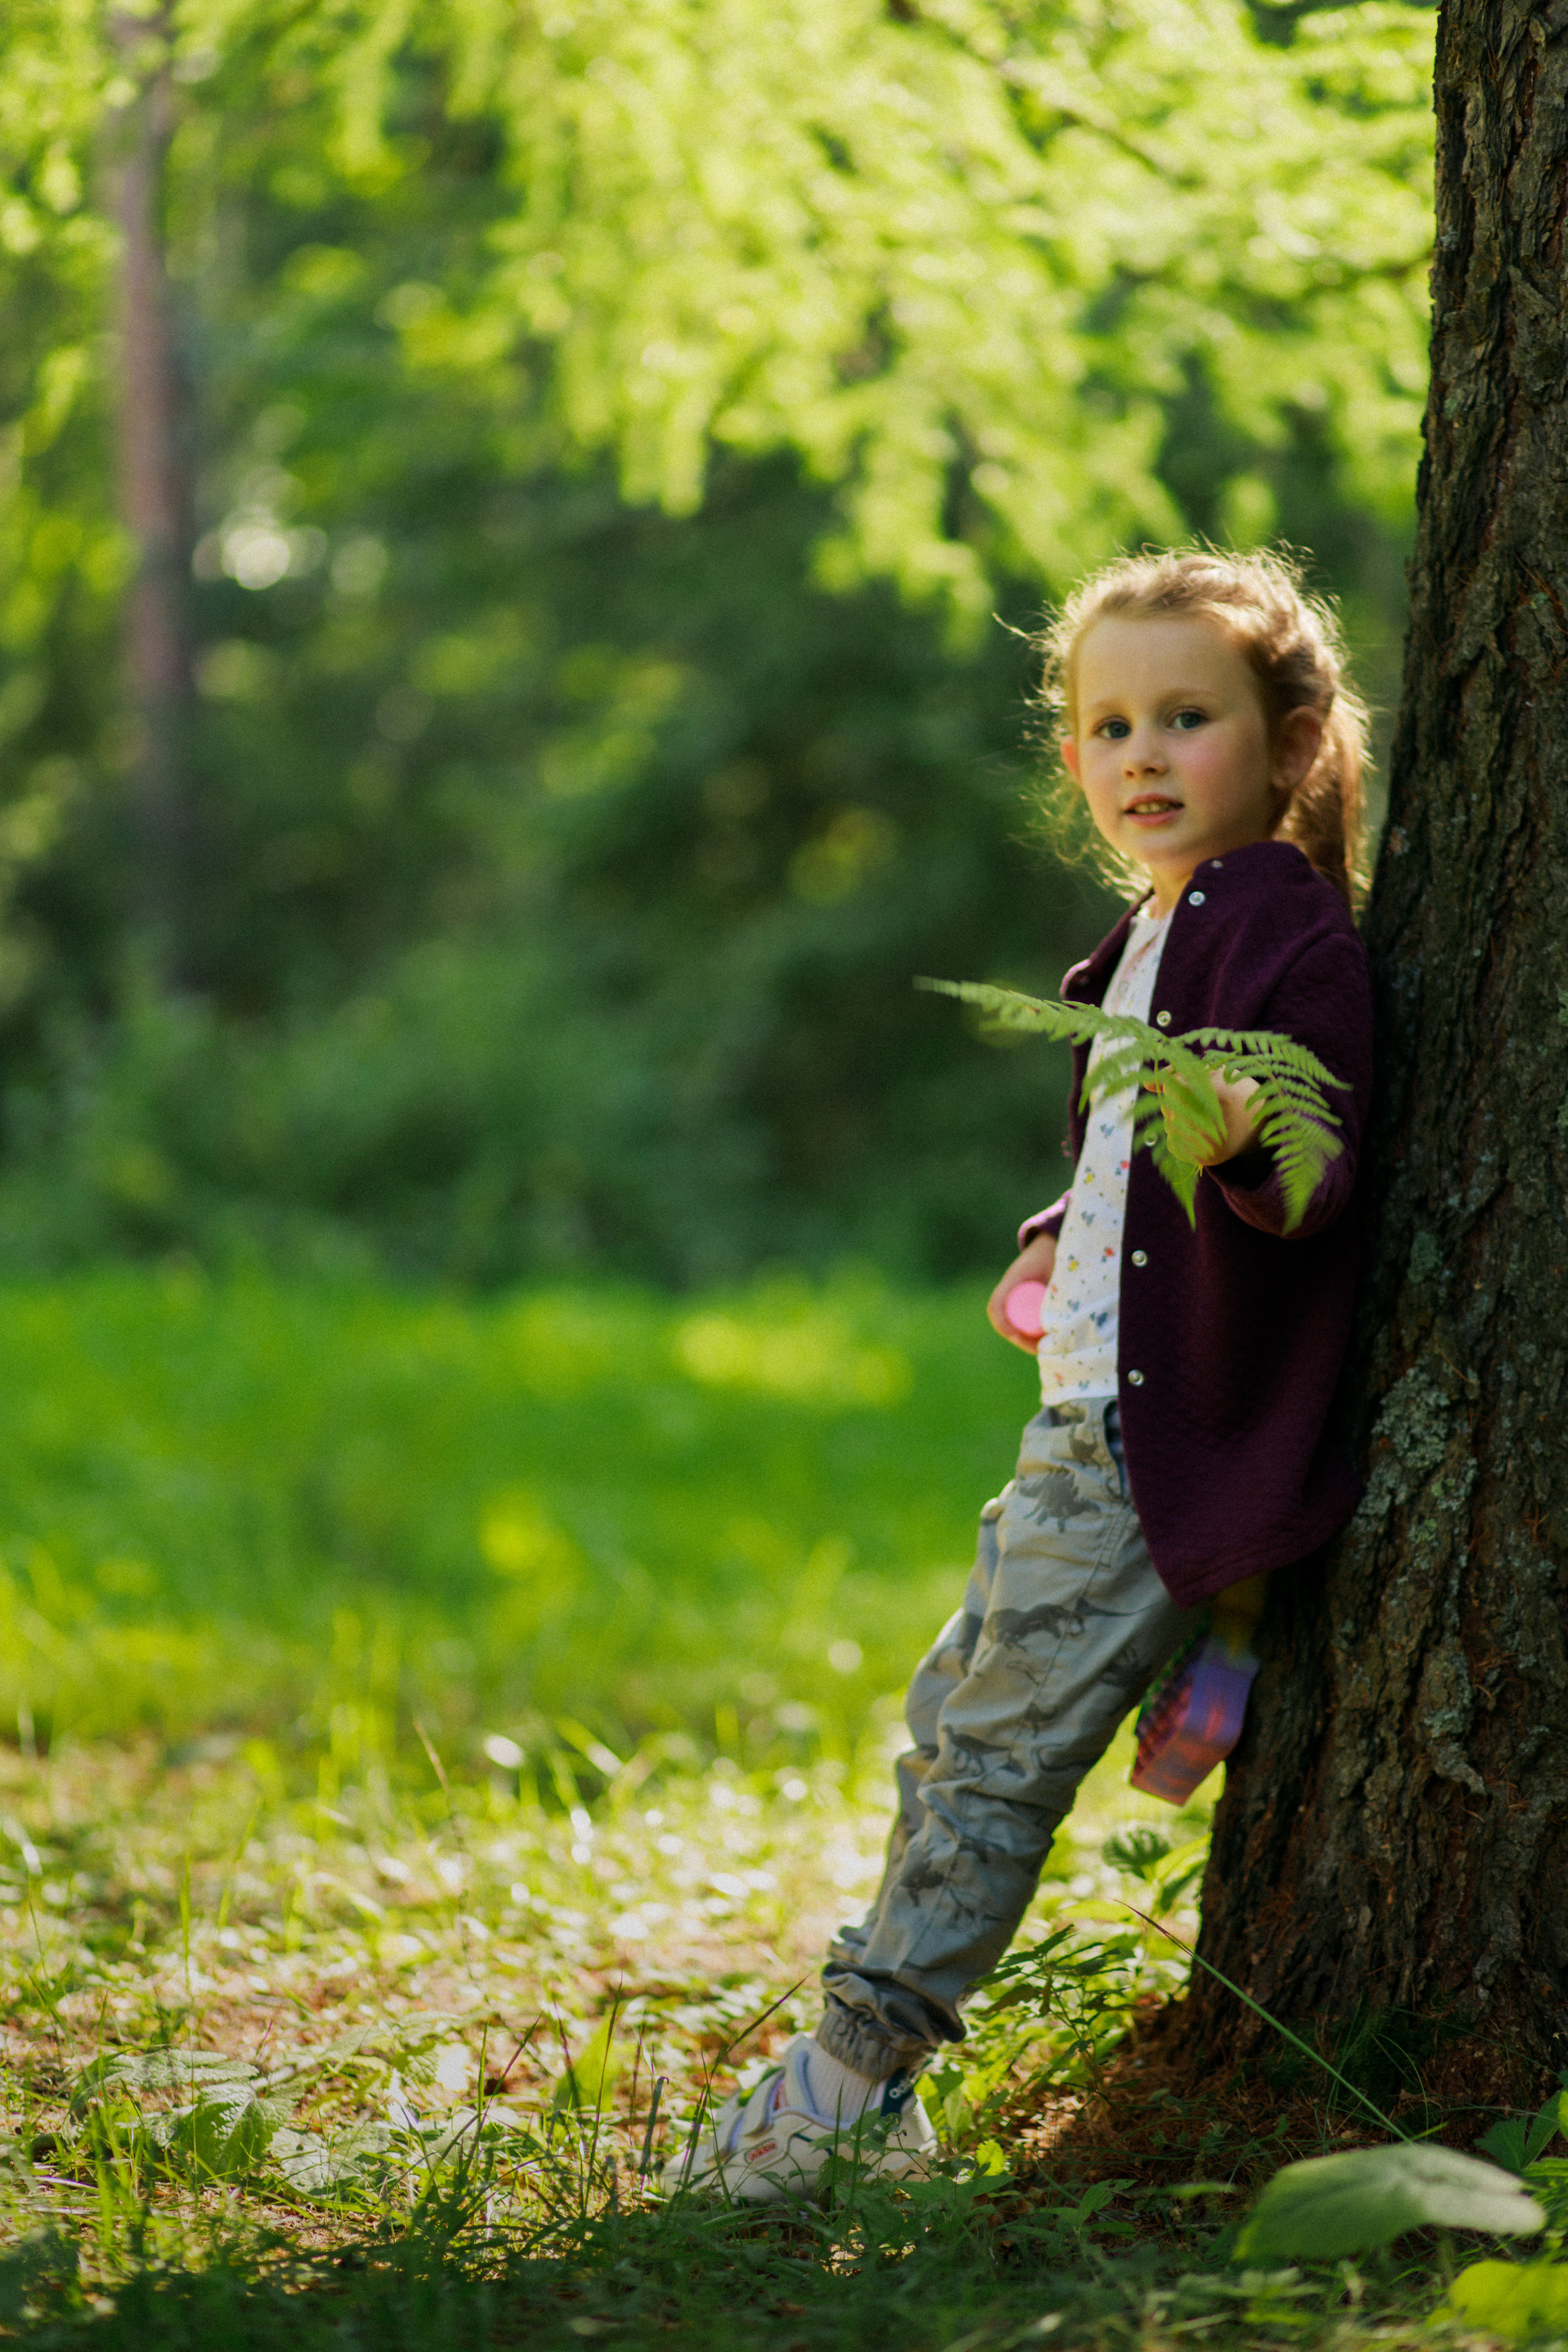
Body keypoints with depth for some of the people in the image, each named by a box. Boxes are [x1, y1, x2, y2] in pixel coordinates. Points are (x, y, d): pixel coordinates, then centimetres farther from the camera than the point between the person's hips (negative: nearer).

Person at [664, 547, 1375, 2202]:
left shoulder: (1283, 929, -12)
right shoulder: (1156, 940, 18)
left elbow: (1320, 1177, -24)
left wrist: (1243, 1147, -43)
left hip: (1174, 1437, -10)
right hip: (1096, 1421, 10)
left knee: (1001, 1746, -7)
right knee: (952, 1718, 15)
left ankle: (848, 2089, 0)